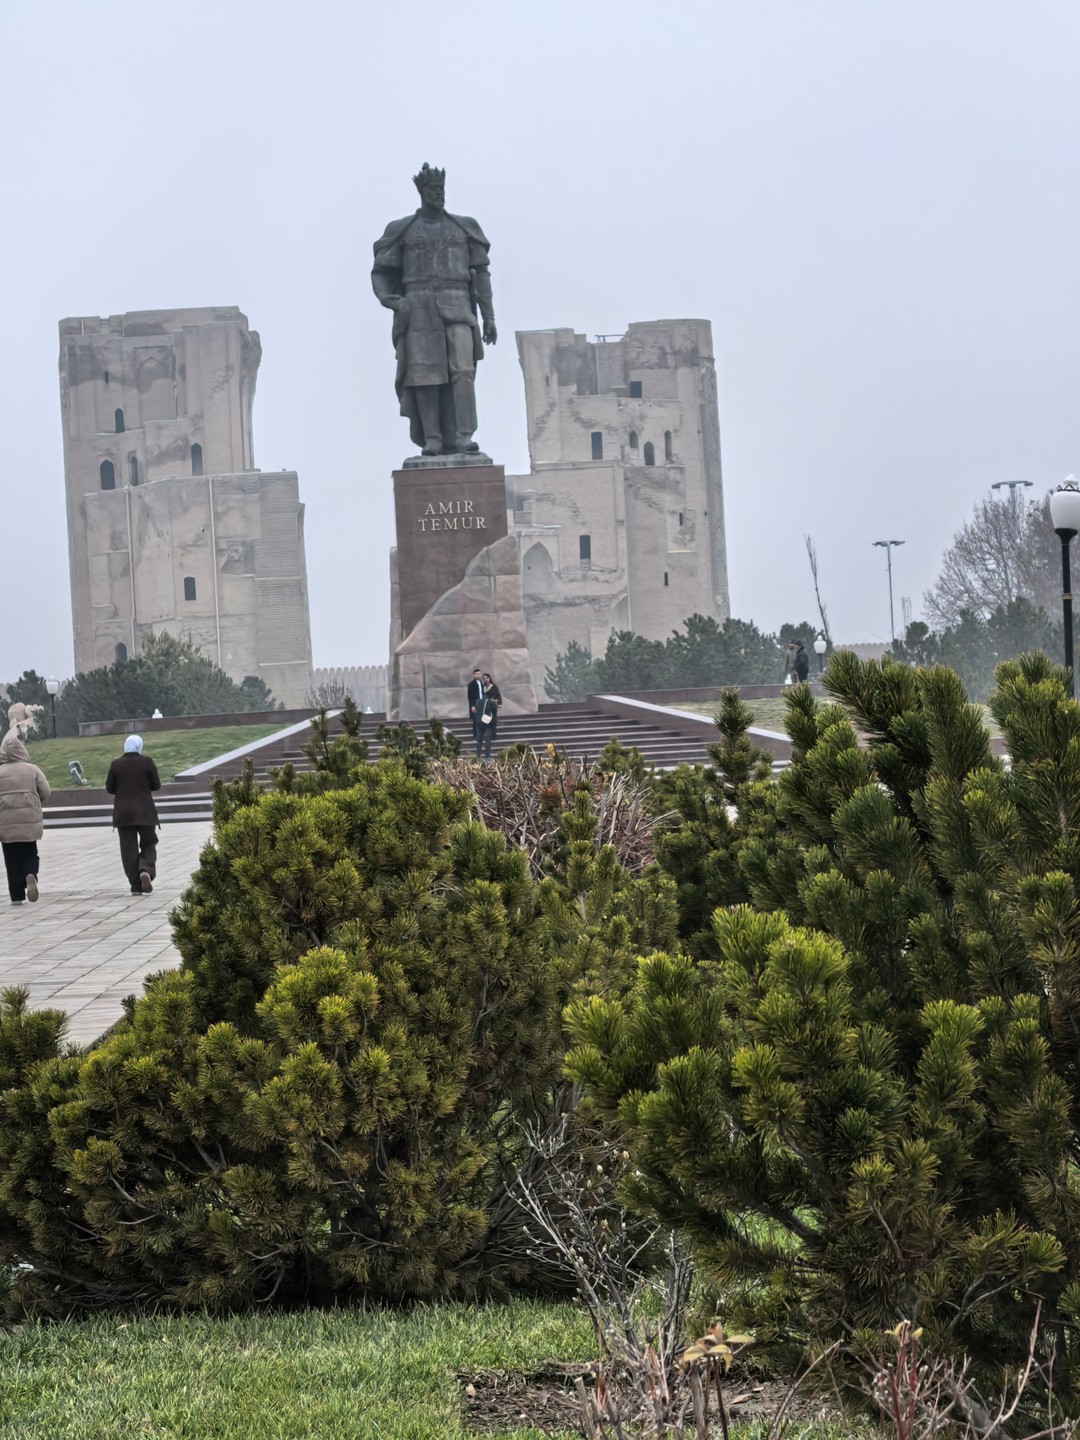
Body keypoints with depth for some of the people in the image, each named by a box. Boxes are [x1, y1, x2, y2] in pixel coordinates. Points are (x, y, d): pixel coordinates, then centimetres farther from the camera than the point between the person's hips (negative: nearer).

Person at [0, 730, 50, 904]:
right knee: (29, 855, 12)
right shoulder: (32, 770, -1)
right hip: (29, 821, 0)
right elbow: (45, 793, -1)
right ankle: (31, 875, -20)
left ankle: (17, 896, 4)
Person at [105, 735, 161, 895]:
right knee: (148, 845, 10)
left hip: (123, 813, 1)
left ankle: (136, 885, 1)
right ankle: (146, 870, -18)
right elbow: (156, 785, -1)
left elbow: (109, 788, 3)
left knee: (129, 848, 5)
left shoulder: (116, 764, -2)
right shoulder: (146, 762, -5)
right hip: (145, 812, -1)